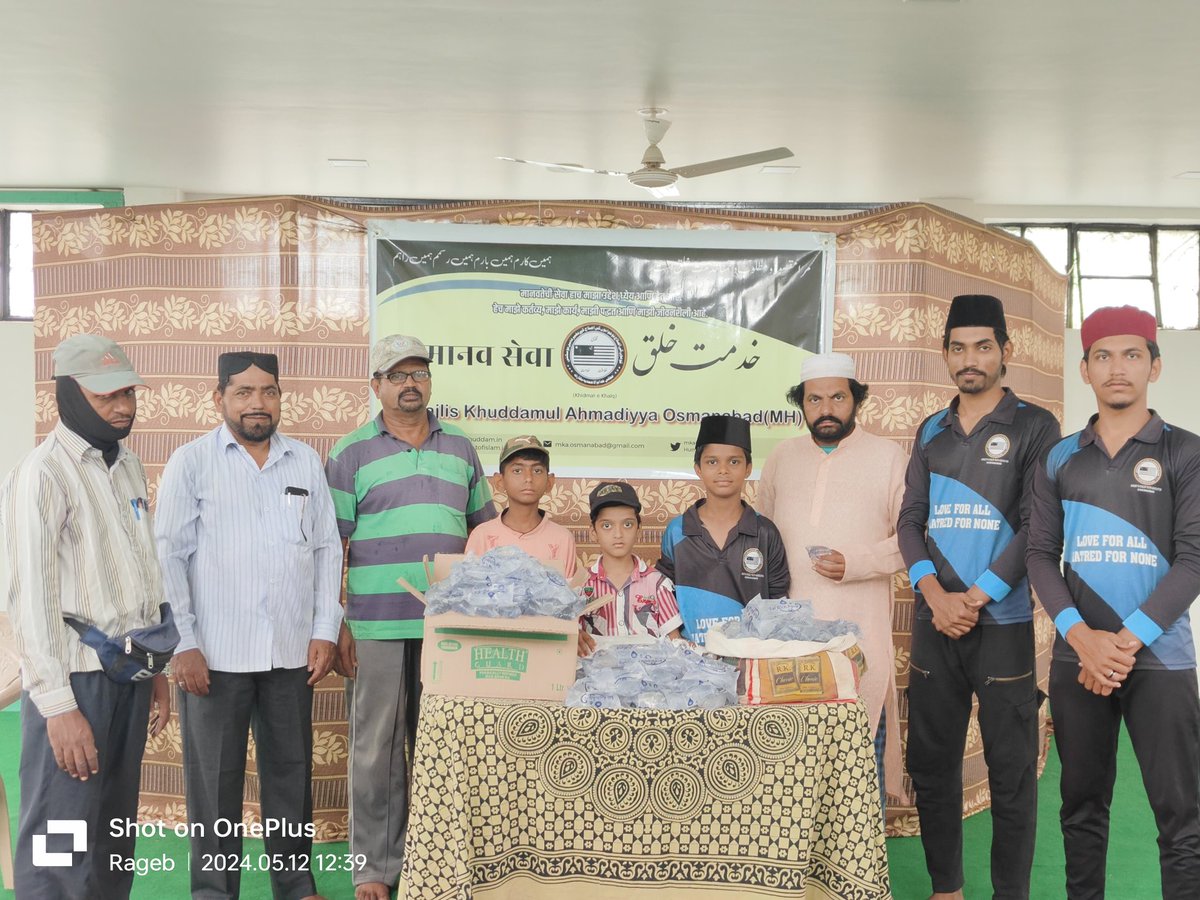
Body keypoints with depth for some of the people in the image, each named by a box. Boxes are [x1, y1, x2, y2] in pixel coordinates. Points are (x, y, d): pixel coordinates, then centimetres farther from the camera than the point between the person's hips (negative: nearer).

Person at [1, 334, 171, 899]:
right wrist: (59, 705, -18)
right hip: (76, 679, -7)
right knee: (62, 850, -2)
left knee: (115, 839, 13)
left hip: (129, 676, 7)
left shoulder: (127, 466, 12)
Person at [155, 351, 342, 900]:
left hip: (292, 651, 3)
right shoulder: (191, 462, 0)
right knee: (214, 778, 7)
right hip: (214, 653, -3)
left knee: (290, 772, 11)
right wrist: (183, 643, -9)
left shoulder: (307, 462, 8)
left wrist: (325, 630, 3)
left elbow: (327, 549, 10)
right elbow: (170, 556, -3)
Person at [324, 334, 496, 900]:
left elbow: (483, 532, 16)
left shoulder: (460, 449, 11)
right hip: (376, 629, -3)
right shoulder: (351, 454, 1)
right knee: (376, 749, 5)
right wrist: (336, 628, -6)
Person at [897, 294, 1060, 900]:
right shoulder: (930, 432, 11)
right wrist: (934, 594, -9)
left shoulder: (1034, 427, -1)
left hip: (1002, 622, -4)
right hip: (934, 621, 4)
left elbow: (1037, 527, -8)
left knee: (1011, 770, 1)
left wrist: (975, 598, -12)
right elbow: (910, 521, 7)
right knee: (930, 763, 9)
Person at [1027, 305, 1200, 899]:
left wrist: (1126, 641, -13)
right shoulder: (1060, 460, 9)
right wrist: (1083, 638, -10)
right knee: (1082, 807, 11)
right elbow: (1041, 555, 5)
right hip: (1076, 657, 3)